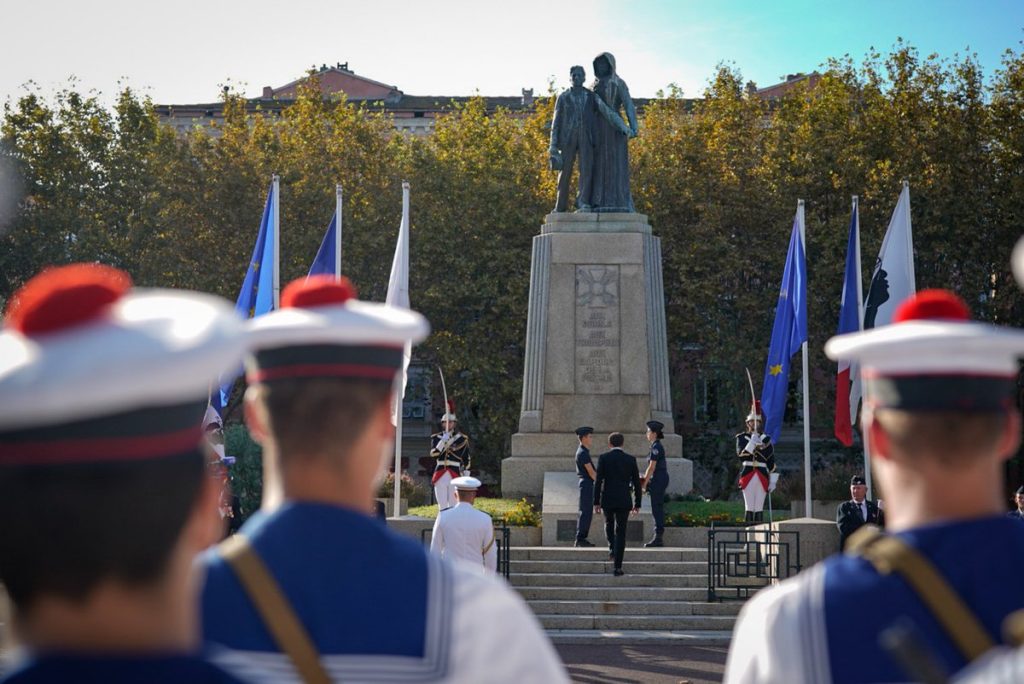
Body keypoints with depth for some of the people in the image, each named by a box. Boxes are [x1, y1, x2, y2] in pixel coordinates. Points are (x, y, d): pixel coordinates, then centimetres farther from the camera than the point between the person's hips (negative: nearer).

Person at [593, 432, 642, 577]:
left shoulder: (603, 458, -2)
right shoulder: (631, 459, 3)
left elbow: (598, 481, -6)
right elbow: (637, 483, 5)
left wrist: (596, 502, -1)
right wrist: (637, 504, 12)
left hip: (607, 500, 0)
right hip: (624, 501, 0)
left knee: (609, 523, 30)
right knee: (620, 532, 4)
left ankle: (612, 548, 14)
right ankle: (617, 567, -2)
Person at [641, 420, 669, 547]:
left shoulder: (656, 447, -15)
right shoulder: (657, 446, 15)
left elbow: (652, 467, -18)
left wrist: (645, 482, -13)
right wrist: (645, 478, 16)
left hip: (658, 480, -10)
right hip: (660, 479, 10)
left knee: (657, 509, -7)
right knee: (658, 509, 11)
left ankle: (658, 538, -6)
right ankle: (659, 538, 14)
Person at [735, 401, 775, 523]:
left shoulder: (766, 439, 13)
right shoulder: (741, 438, 9)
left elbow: (771, 461, 11)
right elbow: (740, 453, -9)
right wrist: (752, 443, -20)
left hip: (762, 476, 2)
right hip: (747, 476, -2)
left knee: (759, 508, 0)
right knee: (749, 508, -4)